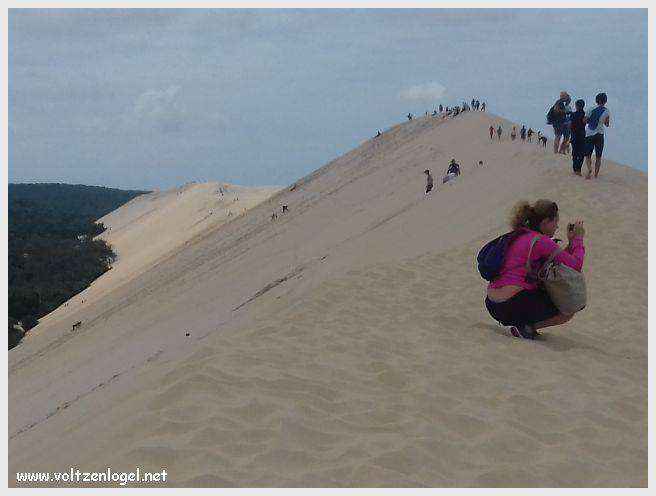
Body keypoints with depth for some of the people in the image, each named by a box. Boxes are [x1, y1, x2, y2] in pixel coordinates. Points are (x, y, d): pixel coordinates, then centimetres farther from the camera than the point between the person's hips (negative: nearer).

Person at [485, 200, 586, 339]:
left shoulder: (519, 236, 17)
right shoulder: (541, 241, -9)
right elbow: (575, 265, -5)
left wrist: (571, 242, 20)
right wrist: (578, 239, 9)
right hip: (512, 307, -9)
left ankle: (523, 323, 15)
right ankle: (527, 326, -1)